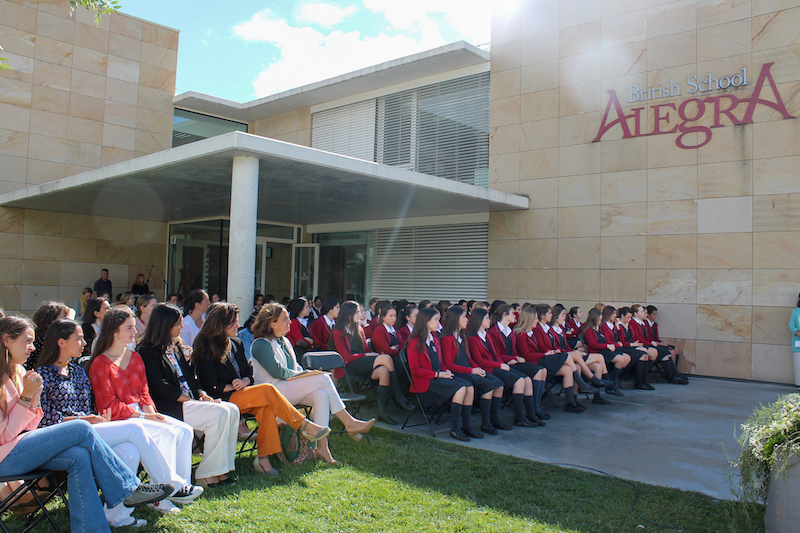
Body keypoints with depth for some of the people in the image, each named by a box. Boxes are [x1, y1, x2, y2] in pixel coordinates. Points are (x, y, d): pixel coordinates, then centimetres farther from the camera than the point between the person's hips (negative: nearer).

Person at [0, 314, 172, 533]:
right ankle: (129, 489, -14)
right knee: (81, 429, -23)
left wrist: (35, 398, -4)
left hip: (21, 446, 8)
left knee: (79, 457, -22)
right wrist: (26, 397, -18)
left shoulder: (18, 371, 13)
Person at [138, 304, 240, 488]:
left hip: (188, 401, 8)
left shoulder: (176, 347, 20)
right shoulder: (148, 351, -7)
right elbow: (159, 388, -15)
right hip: (168, 408, -8)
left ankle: (221, 469, -13)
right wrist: (192, 400, -16)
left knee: (232, 410, -13)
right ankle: (206, 475, -17)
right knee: (219, 413, -26)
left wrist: (201, 393, 2)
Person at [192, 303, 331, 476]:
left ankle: (263, 458, -28)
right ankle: (305, 426, -21)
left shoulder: (236, 344, 16)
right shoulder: (205, 349, -5)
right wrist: (233, 387, -10)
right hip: (223, 399, -6)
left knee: (266, 407, -27)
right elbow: (211, 387, -9)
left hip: (241, 394, 7)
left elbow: (248, 371, 16)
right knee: (267, 390, -26)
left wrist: (245, 381, -5)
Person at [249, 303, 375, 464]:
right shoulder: (261, 344, -8)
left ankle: (322, 446, -28)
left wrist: (302, 374, 1)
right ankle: (349, 423, -18)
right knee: (324, 379, -21)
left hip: (289, 388, 8)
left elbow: (296, 367, 22)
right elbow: (278, 371, -16)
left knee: (321, 394, -23)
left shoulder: (284, 341, 21)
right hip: (273, 392, -8)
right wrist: (297, 374, -4)